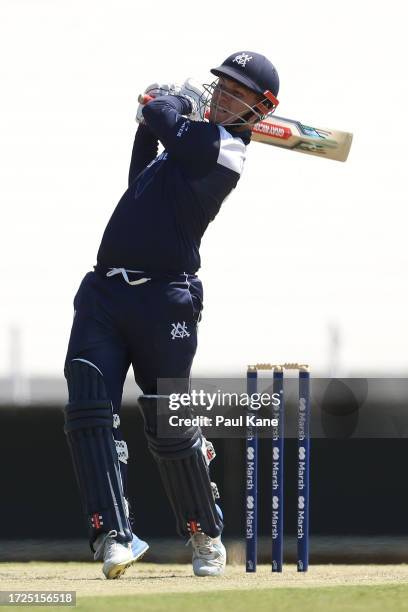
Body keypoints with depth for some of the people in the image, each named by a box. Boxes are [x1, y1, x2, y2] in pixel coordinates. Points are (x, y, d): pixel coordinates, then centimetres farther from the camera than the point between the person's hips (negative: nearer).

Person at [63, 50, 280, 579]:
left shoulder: (223, 147, -7)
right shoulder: (194, 139, 21)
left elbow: (161, 115, -12)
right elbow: (142, 181, 34)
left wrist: (172, 99, 10)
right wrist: (148, 127, 23)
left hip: (163, 301, -8)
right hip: (103, 292, 8)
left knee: (169, 427, -1)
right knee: (89, 411, -11)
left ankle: (206, 536, 20)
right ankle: (113, 535, -16)